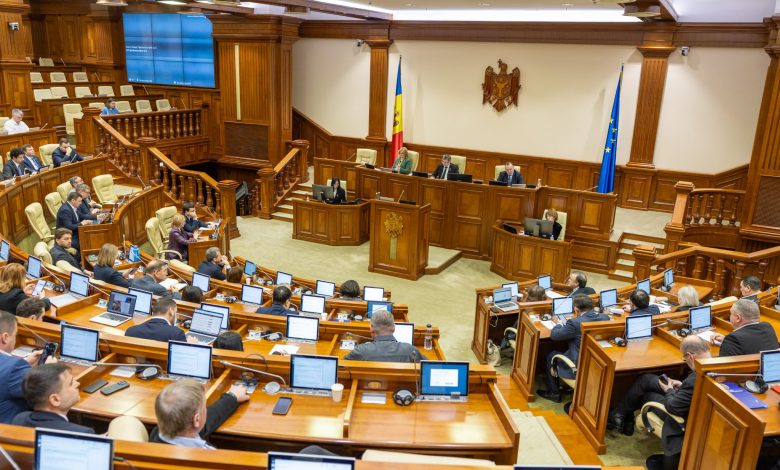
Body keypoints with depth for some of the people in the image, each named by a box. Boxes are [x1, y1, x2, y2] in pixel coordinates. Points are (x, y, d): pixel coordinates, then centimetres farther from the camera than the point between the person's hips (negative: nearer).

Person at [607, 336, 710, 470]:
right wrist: (682, 386, 1)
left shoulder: (695, 379, -40)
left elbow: (673, 407, -26)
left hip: (686, 416, -8)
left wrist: (669, 390, -7)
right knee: (645, 379, 13)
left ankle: (619, 416, 36)